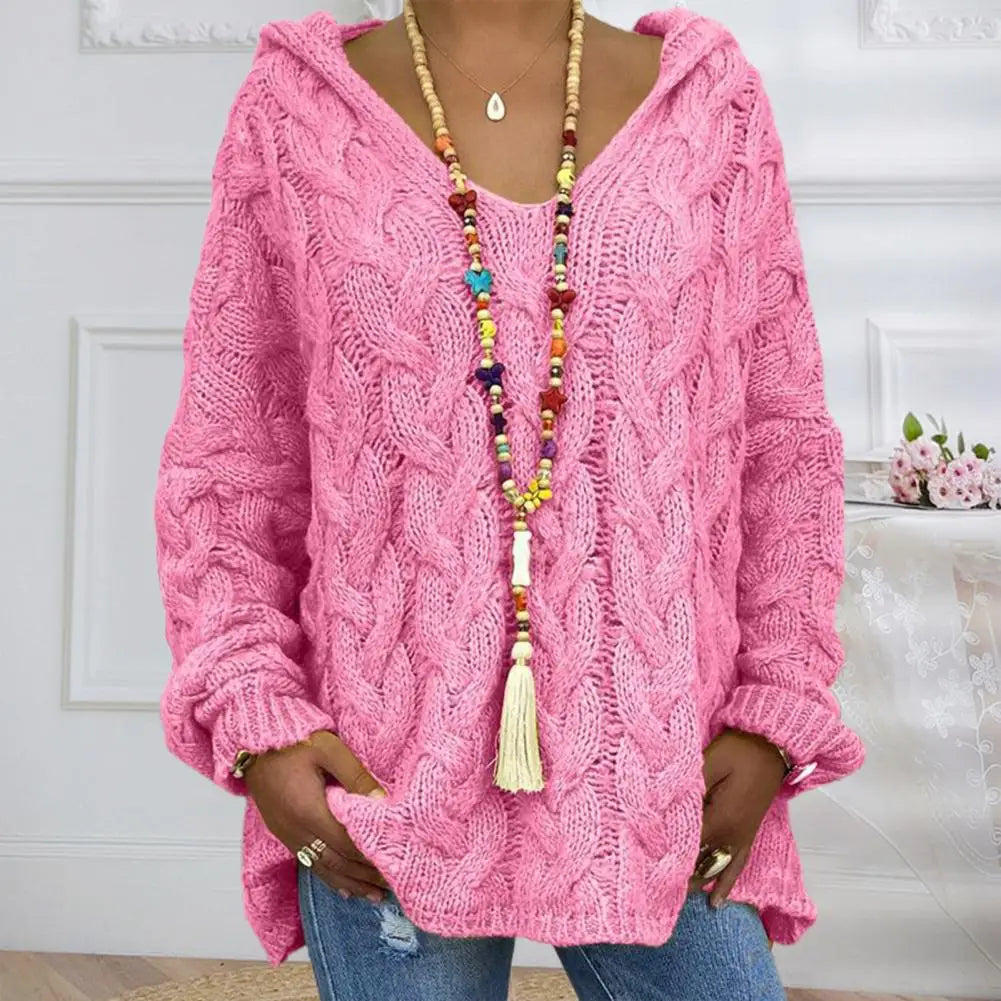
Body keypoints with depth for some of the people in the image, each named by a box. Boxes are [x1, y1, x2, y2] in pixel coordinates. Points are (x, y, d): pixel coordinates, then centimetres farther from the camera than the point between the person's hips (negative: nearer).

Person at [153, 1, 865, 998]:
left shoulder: (711, 99, 4)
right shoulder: (293, 108, 2)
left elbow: (785, 440, 6)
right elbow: (227, 460, 4)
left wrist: (775, 714, 1)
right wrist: (254, 720, -5)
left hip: (664, 786, 1)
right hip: (383, 786, 0)